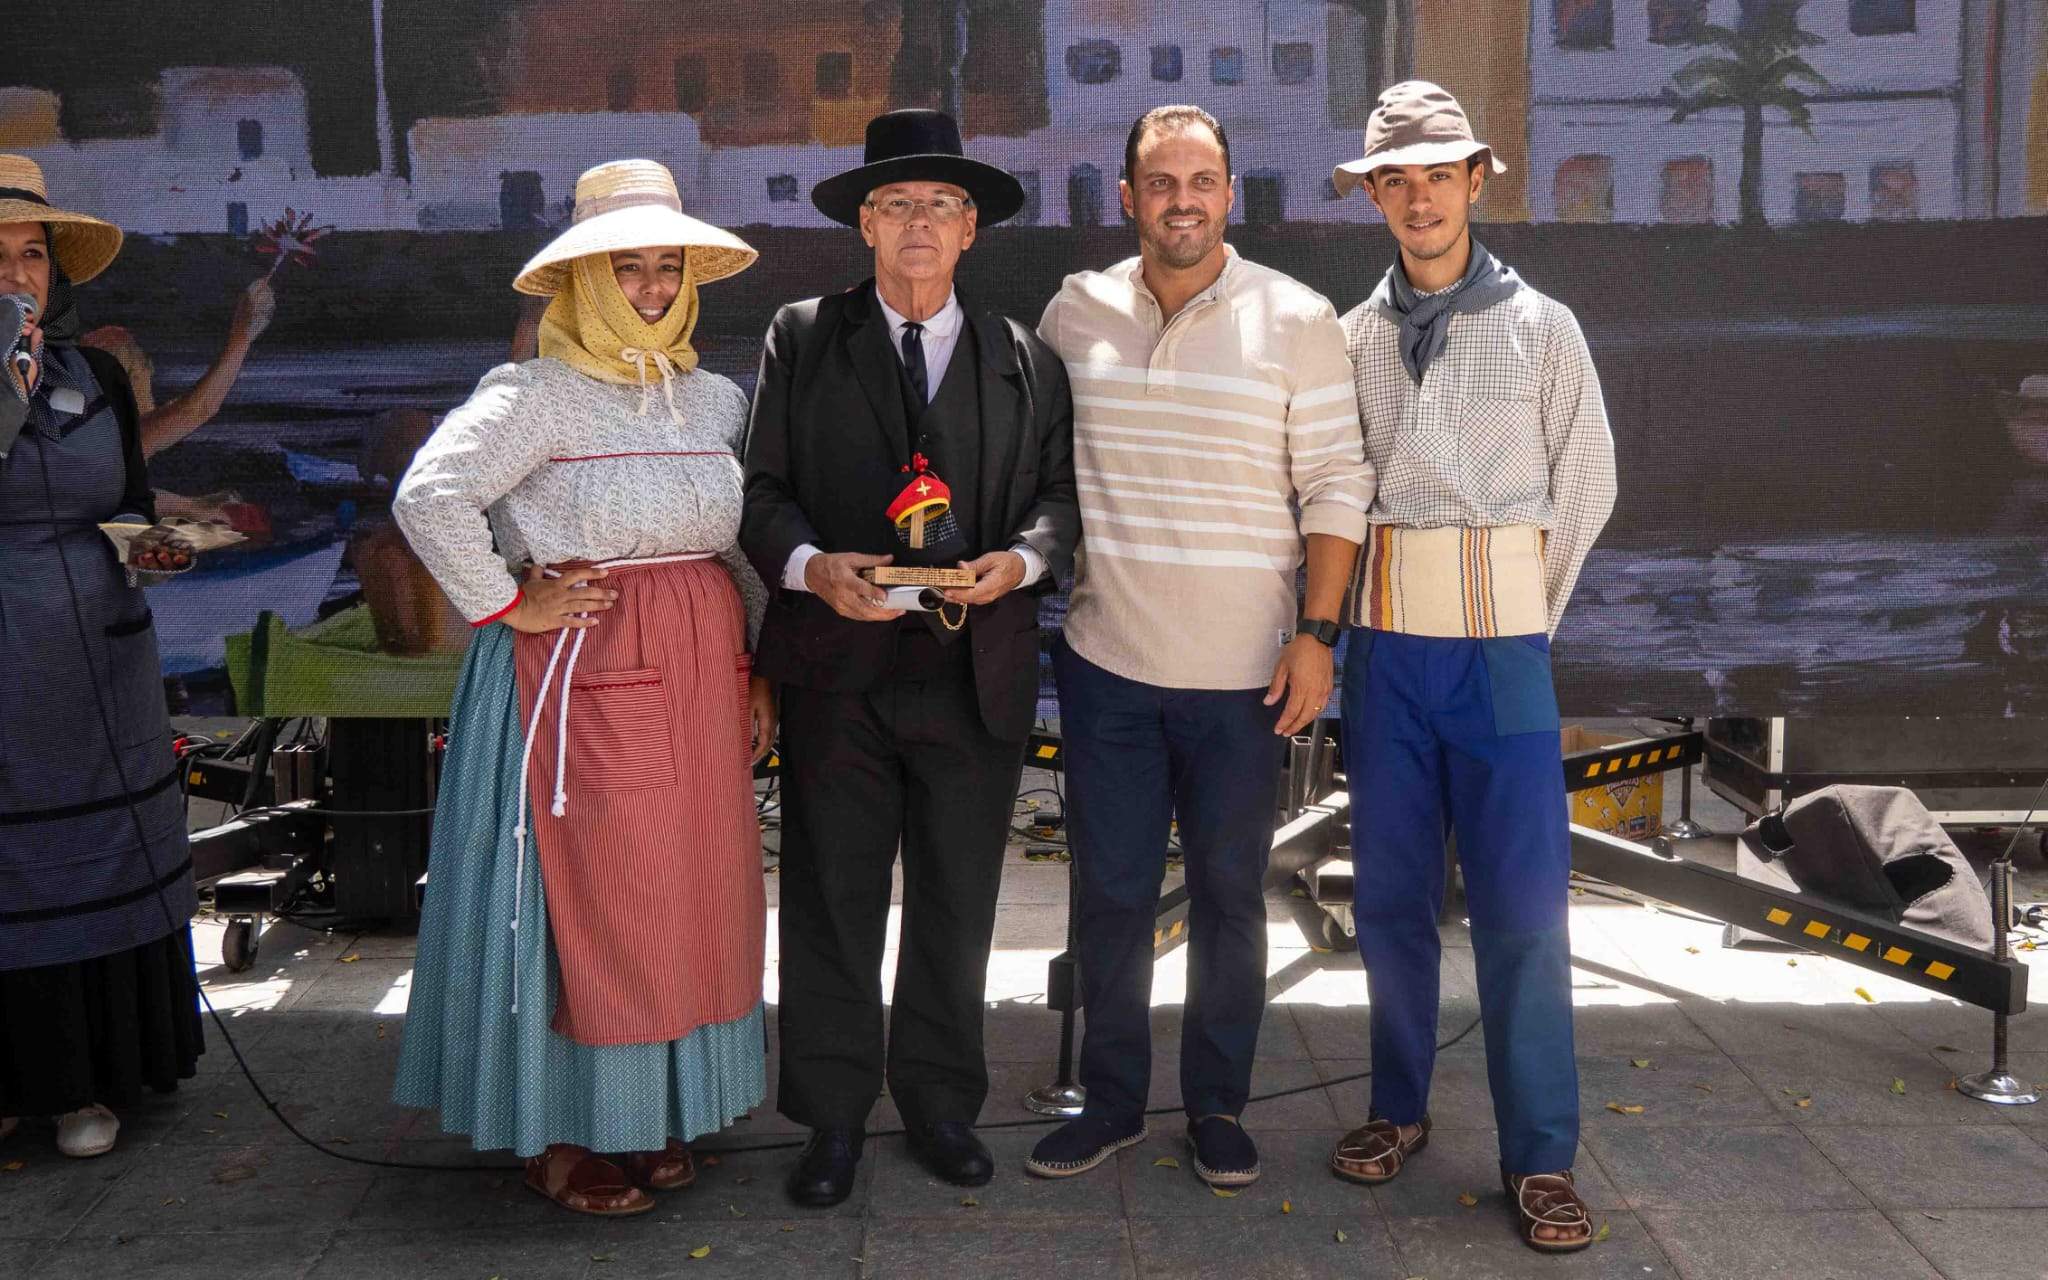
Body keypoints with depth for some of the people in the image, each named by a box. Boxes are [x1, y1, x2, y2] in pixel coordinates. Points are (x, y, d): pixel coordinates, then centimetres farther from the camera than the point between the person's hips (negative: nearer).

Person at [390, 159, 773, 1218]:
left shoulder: (716, 399, 12)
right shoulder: (537, 394, -8)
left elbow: (745, 542, 17)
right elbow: (428, 497, -17)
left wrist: (758, 666, 12)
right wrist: (507, 609, -13)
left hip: (702, 670, 7)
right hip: (582, 665, -6)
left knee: (688, 893, 11)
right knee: (586, 898, -1)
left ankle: (653, 1113, 28)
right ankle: (559, 1132, 16)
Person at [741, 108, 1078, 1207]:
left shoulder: (1026, 361, 11)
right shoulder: (802, 339, 7)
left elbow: (1062, 491, 10)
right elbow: (761, 486, 3)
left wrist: (1020, 559, -11)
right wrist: (812, 567, -15)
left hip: (978, 667, 1)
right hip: (836, 666, -1)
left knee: (958, 901, 9)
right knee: (831, 900, 5)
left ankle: (939, 1103, 26)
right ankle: (832, 1118, 19)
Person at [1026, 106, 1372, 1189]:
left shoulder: (1296, 319, -4)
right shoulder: (1076, 311, 3)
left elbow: (1335, 483, -4)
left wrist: (1317, 634, -9)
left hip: (1244, 674, -2)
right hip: (1107, 662, 2)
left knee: (1230, 895, 10)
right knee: (1110, 891, 9)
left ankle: (1217, 1105, 26)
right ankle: (1110, 1100, 26)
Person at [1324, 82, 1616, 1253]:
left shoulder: (1541, 328, 1)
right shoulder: (1351, 337, 6)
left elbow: (1585, 486, 5)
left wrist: (1524, 618, 7)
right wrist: (1345, 619, 4)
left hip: (1502, 644, -2)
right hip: (1386, 642, 2)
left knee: (1522, 903, -3)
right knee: (1392, 892, 9)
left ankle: (1541, 1155, 8)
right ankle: (1401, 1107, 25)